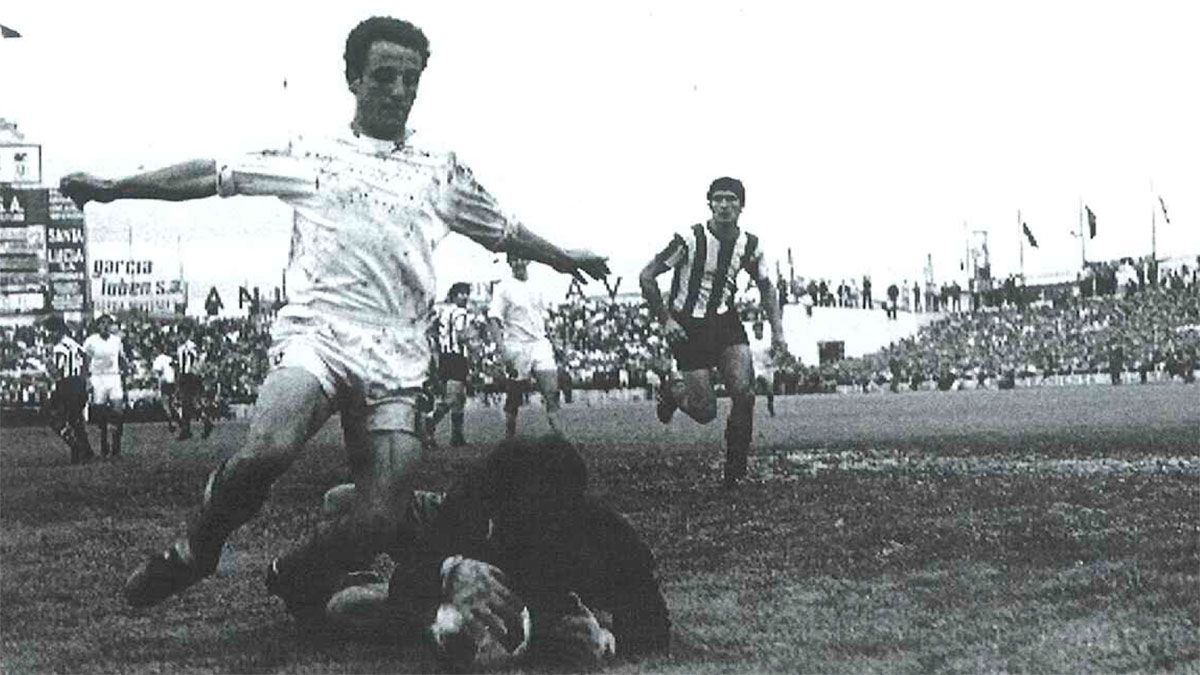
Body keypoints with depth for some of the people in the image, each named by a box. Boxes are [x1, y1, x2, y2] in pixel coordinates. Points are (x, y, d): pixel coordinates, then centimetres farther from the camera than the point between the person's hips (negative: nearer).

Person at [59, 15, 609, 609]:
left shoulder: (441, 171, 19)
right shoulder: (310, 156, 13)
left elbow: (502, 231, 33)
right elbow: (214, 175, 10)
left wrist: (566, 259, 37)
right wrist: (111, 188, 5)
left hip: (397, 358, 3)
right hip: (315, 330, -2)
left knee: (376, 523, -10)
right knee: (268, 448, -32)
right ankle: (193, 553, -4)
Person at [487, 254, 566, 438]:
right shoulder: (503, 288, -3)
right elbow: (493, 320, -9)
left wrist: (548, 343, 15)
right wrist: (502, 349, -20)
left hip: (540, 344, 4)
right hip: (517, 346, -4)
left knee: (551, 391, -11)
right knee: (514, 398, 3)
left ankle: (558, 435, -16)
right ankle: (509, 439, 13)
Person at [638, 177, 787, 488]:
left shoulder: (750, 246, -4)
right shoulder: (689, 240, -18)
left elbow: (766, 287, 14)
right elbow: (647, 278, -10)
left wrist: (777, 331, 4)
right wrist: (665, 320, -13)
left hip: (726, 322, 4)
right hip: (688, 327, -4)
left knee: (745, 393, -15)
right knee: (706, 412, -6)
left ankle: (735, 470, 1)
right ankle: (673, 391, 30)